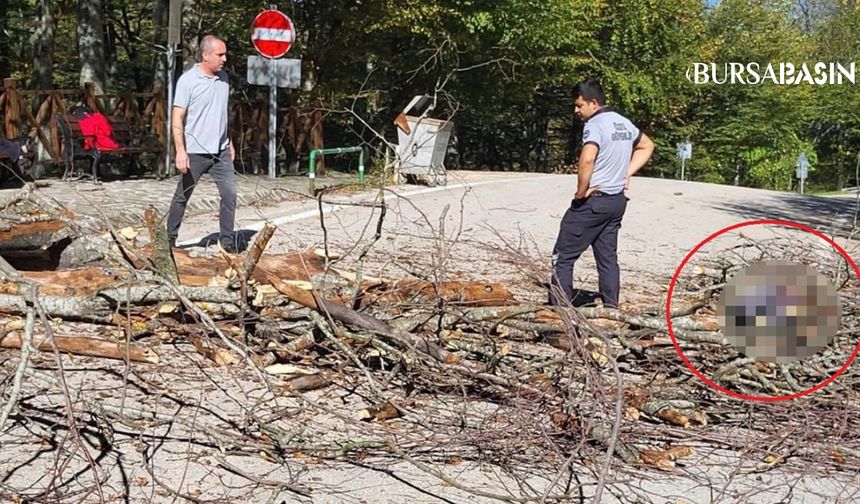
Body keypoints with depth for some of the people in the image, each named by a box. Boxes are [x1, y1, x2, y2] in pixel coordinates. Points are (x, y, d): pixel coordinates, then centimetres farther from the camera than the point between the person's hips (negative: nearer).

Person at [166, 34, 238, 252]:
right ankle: (169, 238, 22)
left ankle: (228, 240, 6)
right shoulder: (188, 80, -12)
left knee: (229, 194, -2)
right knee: (182, 196, 8)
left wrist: (229, 143, 17)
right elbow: (177, 119, -13)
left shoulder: (223, 77, 7)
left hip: (220, 150, 5)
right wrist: (180, 151, -20)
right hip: (195, 152, -5)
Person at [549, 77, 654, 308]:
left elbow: (587, 160, -32)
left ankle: (561, 308, -3)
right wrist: (627, 173, 18)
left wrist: (581, 191, -18)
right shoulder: (623, 122, 11)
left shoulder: (594, 124, -16)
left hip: (593, 200, -8)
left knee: (563, 255, -1)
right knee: (608, 257, 12)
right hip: (617, 200, 8)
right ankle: (611, 308, 12)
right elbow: (647, 146, 27)